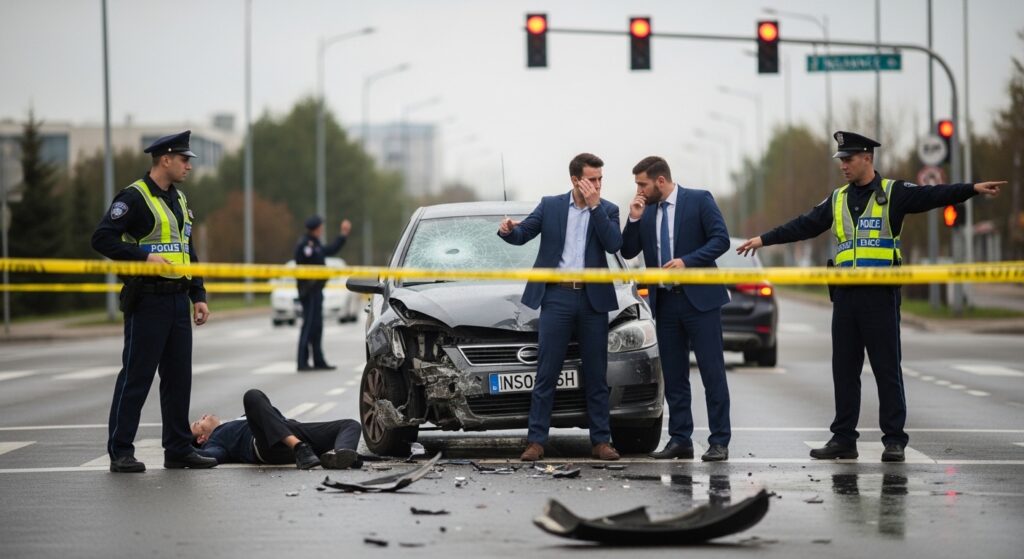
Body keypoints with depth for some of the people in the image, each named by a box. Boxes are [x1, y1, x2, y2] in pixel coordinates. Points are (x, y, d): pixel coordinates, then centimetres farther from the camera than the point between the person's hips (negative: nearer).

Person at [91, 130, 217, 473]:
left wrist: (198, 296, 15)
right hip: (147, 300, -8)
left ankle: (178, 450, 15)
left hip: (178, 300, 8)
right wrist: (145, 256, -22)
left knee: (179, 377, 9)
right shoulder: (134, 197, -9)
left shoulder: (179, 199, 17)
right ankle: (120, 453, -1)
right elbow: (102, 239, -16)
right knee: (136, 376, -5)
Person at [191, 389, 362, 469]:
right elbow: (210, 456, 3)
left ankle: (340, 454, -47)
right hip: (272, 444, -7)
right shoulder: (213, 441, 28)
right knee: (252, 396, -33)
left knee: (351, 425, -8)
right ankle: (299, 448, -51)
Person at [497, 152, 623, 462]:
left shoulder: (607, 210, 5)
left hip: (593, 299, 1)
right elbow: (523, 234, 5)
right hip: (557, 297, -1)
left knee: (596, 375, 4)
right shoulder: (550, 205, 6)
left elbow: (614, 244, -10)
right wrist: (508, 230, -18)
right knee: (546, 373, -2)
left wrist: (595, 205, -14)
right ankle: (536, 441, -1)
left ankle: (601, 441, 9)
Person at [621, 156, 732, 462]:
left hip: (699, 298, -6)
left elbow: (721, 239, -10)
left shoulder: (699, 200, -4)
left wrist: (687, 261, -20)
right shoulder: (646, 211, 11)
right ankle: (680, 440, 13)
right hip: (665, 302, 6)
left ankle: (719, 442, -3)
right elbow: (628, 251, 11)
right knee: (673, 376, 8)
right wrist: (634, 220, -3)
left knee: (712, 372, -5)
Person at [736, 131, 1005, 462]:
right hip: (846, 294, 5)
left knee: (887, 368, -3)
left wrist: (973, 189, -26)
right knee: (844, 369, 7)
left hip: (880, 294, -5)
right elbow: (804, 226, 20)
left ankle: (894, 440, 1)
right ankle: (843, 438, 12)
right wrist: (764, 239, 20)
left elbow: (933, 196, -12)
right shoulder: (838, 199, 15)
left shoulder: (893, 193, -1)